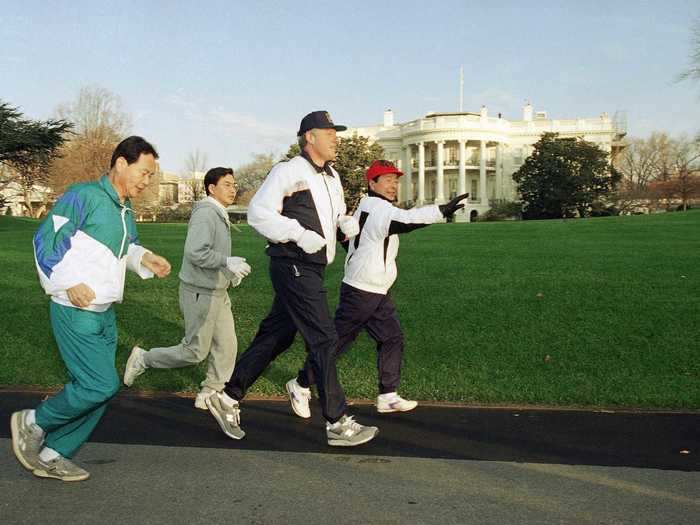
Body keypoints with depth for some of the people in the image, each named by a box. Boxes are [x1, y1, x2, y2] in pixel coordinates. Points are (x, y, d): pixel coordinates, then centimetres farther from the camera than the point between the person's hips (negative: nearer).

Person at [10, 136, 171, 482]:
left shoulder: (125, 210, 12)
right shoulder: (84, 196, -13)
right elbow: (45, 240, -15)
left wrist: (144, 259, 7)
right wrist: (69, 282, -23)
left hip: (105, 314, 9)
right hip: (76, 312, -9)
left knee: (97, 390, 9)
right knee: (102, 385, -13)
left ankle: (52, 455, 23)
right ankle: (34, 422, 9)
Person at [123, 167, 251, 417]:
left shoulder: (220, 216, 14)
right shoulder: (205, 214, -19)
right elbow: (195, 252, -29)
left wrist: (230, 272, 8)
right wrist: (227, 261, -29)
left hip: (217, 292, 9)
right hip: (200, 293, -9)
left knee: (226, 346, 8)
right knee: (195, 351, 0)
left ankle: (209, 395, 19)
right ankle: (143, 359, 18)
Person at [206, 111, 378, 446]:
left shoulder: (332, 177, 17)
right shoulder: (289, 171, -11)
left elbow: (337, 213, 30)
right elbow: (258, 213, -16)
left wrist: (347, 222, 6)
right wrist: (300, 235, -23)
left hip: (312, 268, 9)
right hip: (293, 266, -9)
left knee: (276, 336, 14)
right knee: (323, 340, -9)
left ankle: (228, 399, 25)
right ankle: (337, 424, -2)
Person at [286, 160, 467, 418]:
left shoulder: (367, 207, 14)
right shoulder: (376, 207, -18)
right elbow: (406, 219, -36)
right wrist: (443, 211, -44)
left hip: (378, 294, 10)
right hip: (360, 292, -10)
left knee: (392, 339, 6)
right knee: (337, 341, 0)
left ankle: (388, 396, 11)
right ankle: (301, 385, 15)